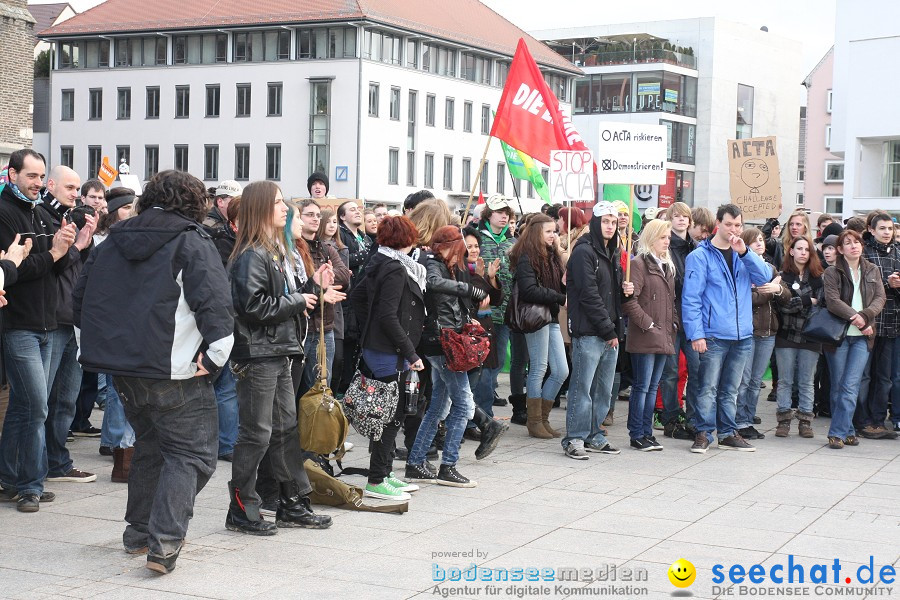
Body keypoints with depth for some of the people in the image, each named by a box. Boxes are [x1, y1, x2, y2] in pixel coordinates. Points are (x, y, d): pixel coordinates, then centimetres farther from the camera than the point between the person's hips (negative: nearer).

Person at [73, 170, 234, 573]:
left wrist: (94, 350, 23)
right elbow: (214, 302, -19)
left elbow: (80, 298, 19)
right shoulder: (192, 242, -8)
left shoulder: (113, 242, 13)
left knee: (149, 445, 24)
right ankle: (165, 540, -13)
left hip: (121, 369, 7)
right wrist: (215, 356, -13)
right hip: (174, 372, -7)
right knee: (190, 453, 0)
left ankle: (138, 531, 29)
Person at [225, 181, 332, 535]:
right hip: (257, 355, -10)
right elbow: (253, 306, -23)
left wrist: (313, 286, 5)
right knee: (256, 434, -4)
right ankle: (241, 512, 6)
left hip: (279, 353, 10)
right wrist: (297, 302, -14)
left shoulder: (278, 251, 17)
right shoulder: (251, 256, -14)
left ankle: (293, 505, 23)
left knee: (286, 429, 14)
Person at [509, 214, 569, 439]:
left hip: (552, 318, 8)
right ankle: (535, 422, 9)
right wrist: (561, 298, -18)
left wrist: (566, 284, -2)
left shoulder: (551, 256, 17)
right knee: (538, 370, -1)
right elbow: (529, 290, -21)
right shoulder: (527, 258, -11)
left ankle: (543, 418, 18)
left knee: (561, 371, 6)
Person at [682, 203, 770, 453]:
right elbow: (691, 297, -9)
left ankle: (728, 433, 21)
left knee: (731, 390, 13)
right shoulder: (701, 256, -4)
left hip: (743, 336, 5)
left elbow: (765, 277, -2)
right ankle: (703, 433, 5)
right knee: (708, 388, -4)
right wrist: (696, 333, -16)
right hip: (714, 336, -5)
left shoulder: (743, 255, 13)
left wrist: (744, 252, -13)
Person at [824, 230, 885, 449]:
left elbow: (880, 298, 2)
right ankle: (847, 431, 13)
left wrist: (864, 316, -16)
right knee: (838, 387, 3)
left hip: (862, 337, 1)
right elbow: (833, 301, -11)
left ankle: (838, 433, -6)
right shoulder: (832, 272, -1)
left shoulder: (872, 271, 9)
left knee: (850, 386, -8)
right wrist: (857, 319, -18)